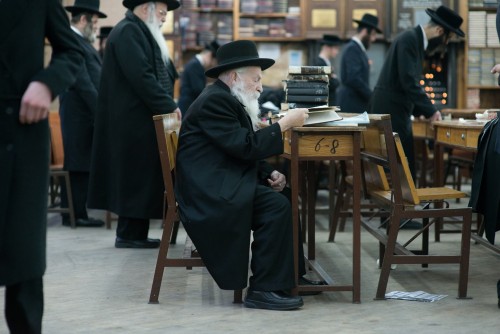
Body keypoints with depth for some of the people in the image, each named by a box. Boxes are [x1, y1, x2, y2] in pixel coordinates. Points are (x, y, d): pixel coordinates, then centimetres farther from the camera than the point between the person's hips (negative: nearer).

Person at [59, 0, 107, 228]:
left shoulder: (82, 42, 16)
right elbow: (83, 84, -20)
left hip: (86, 115, 10)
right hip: (79, 115, -10)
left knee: (81, 166, 10)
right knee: (79, 166, -5)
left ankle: (75, 212, 14)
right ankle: (76, 214, -1)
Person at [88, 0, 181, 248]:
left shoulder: (140, 32, 20)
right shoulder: (127, 32, -14)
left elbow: (157, 74, 21)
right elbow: (141, 76, -22)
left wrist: (168, 106, 9)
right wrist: (169, 107, -17)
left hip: (141, 120, 10)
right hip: (134, 121, -10)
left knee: (142, 178, 10)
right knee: (136, 177, -5)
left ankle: (134, 233, 13)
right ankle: (129, 234, 1)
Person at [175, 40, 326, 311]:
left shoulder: (229, 100, 17)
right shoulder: (215, 100, -16)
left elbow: (247, 151, 17)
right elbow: (245, 145, -24)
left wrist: (270, 174, 0)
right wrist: (285, 123, -17)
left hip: (224, 182, 11)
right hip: (210, 191, -11)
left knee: (287, 195, 10)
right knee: (276, 205, -23)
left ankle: (290, 272, 15)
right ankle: (264, 289, -17)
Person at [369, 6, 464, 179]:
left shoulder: (417, 40, 15)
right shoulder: (409, 39, -15)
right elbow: (408, 81, -21)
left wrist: (424, 110, 15)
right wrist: (431, 111, -15)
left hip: (398, 111, 10)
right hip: (390, 111, -10)